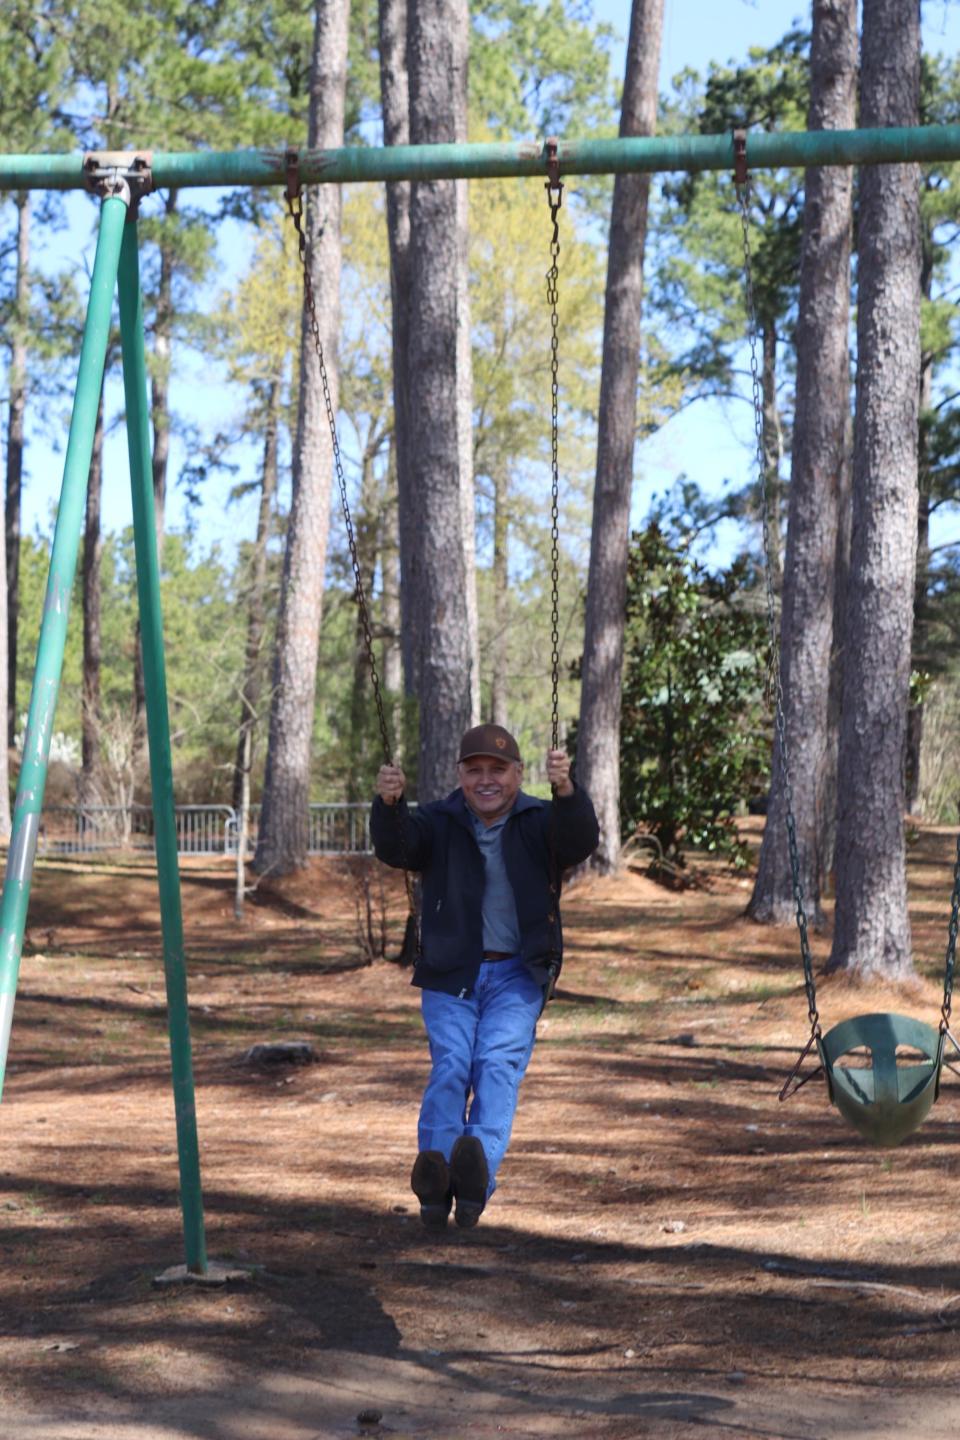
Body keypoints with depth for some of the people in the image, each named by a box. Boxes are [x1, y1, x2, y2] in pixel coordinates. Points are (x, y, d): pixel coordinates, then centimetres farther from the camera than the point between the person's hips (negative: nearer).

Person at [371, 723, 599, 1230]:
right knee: (450, 1065, -18)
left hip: (516, 975, -1)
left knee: (498, 1064, -21)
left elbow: (580, 840, -17)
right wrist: (389, 803, -34)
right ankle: (434, 1181, -31)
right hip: (450, 974, 1)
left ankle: (480, 1170, -39)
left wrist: (566, 791, -37)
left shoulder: (539, 823, 4)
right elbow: (395, 847, -12)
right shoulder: (439, 824, 6)